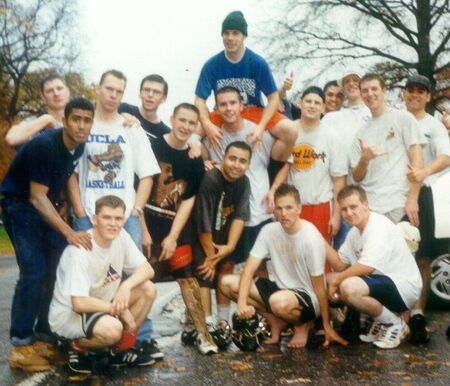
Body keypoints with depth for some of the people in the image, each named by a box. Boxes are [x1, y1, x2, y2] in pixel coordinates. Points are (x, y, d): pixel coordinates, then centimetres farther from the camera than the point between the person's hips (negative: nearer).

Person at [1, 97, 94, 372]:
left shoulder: (79, 146, -3)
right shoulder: (44, 145, -26)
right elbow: (37, 197, -26)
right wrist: (69, 233, -29)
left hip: (48, 206, 8)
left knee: (58, 272, 3)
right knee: (34, 272, -16)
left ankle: (45, 337, 12)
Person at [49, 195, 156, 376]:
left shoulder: (120, 236, -8)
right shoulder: (80, 252, -29)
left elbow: (147, 269, -3)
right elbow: (79, 303, -32)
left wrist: (126, 286, -24)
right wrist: (120, 309, -21)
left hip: (102, 305, 8)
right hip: (68, 314, -8)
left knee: (147, 289, -7)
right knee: (112, 329, -35)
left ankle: (120, 349, 7)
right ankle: (78, 347, -1)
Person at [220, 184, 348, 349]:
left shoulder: (311, 239, -21)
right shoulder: (269, 231, -7)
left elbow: (319, 286, -15)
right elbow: (249, 270, -9)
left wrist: (327, 326, -9)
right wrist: (242, 303, -26)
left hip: (308, 297, -6)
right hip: (279, 288, 6)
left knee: (279, 302, -41)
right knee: (228, 283, -9)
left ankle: (302, 325, -3)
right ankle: (275, 321, 4)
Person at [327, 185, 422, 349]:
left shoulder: (379, 226, -20)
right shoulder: (355, 231, 10)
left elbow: (367, 267, -30)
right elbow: (341, 265, 6)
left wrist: (337, 279, -17)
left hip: (403, 287, -10)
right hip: (382, 282, 10)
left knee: (349, 287, -32)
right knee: (329, 279, 7)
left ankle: (394, 323, -7)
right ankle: (382, 321, 11)